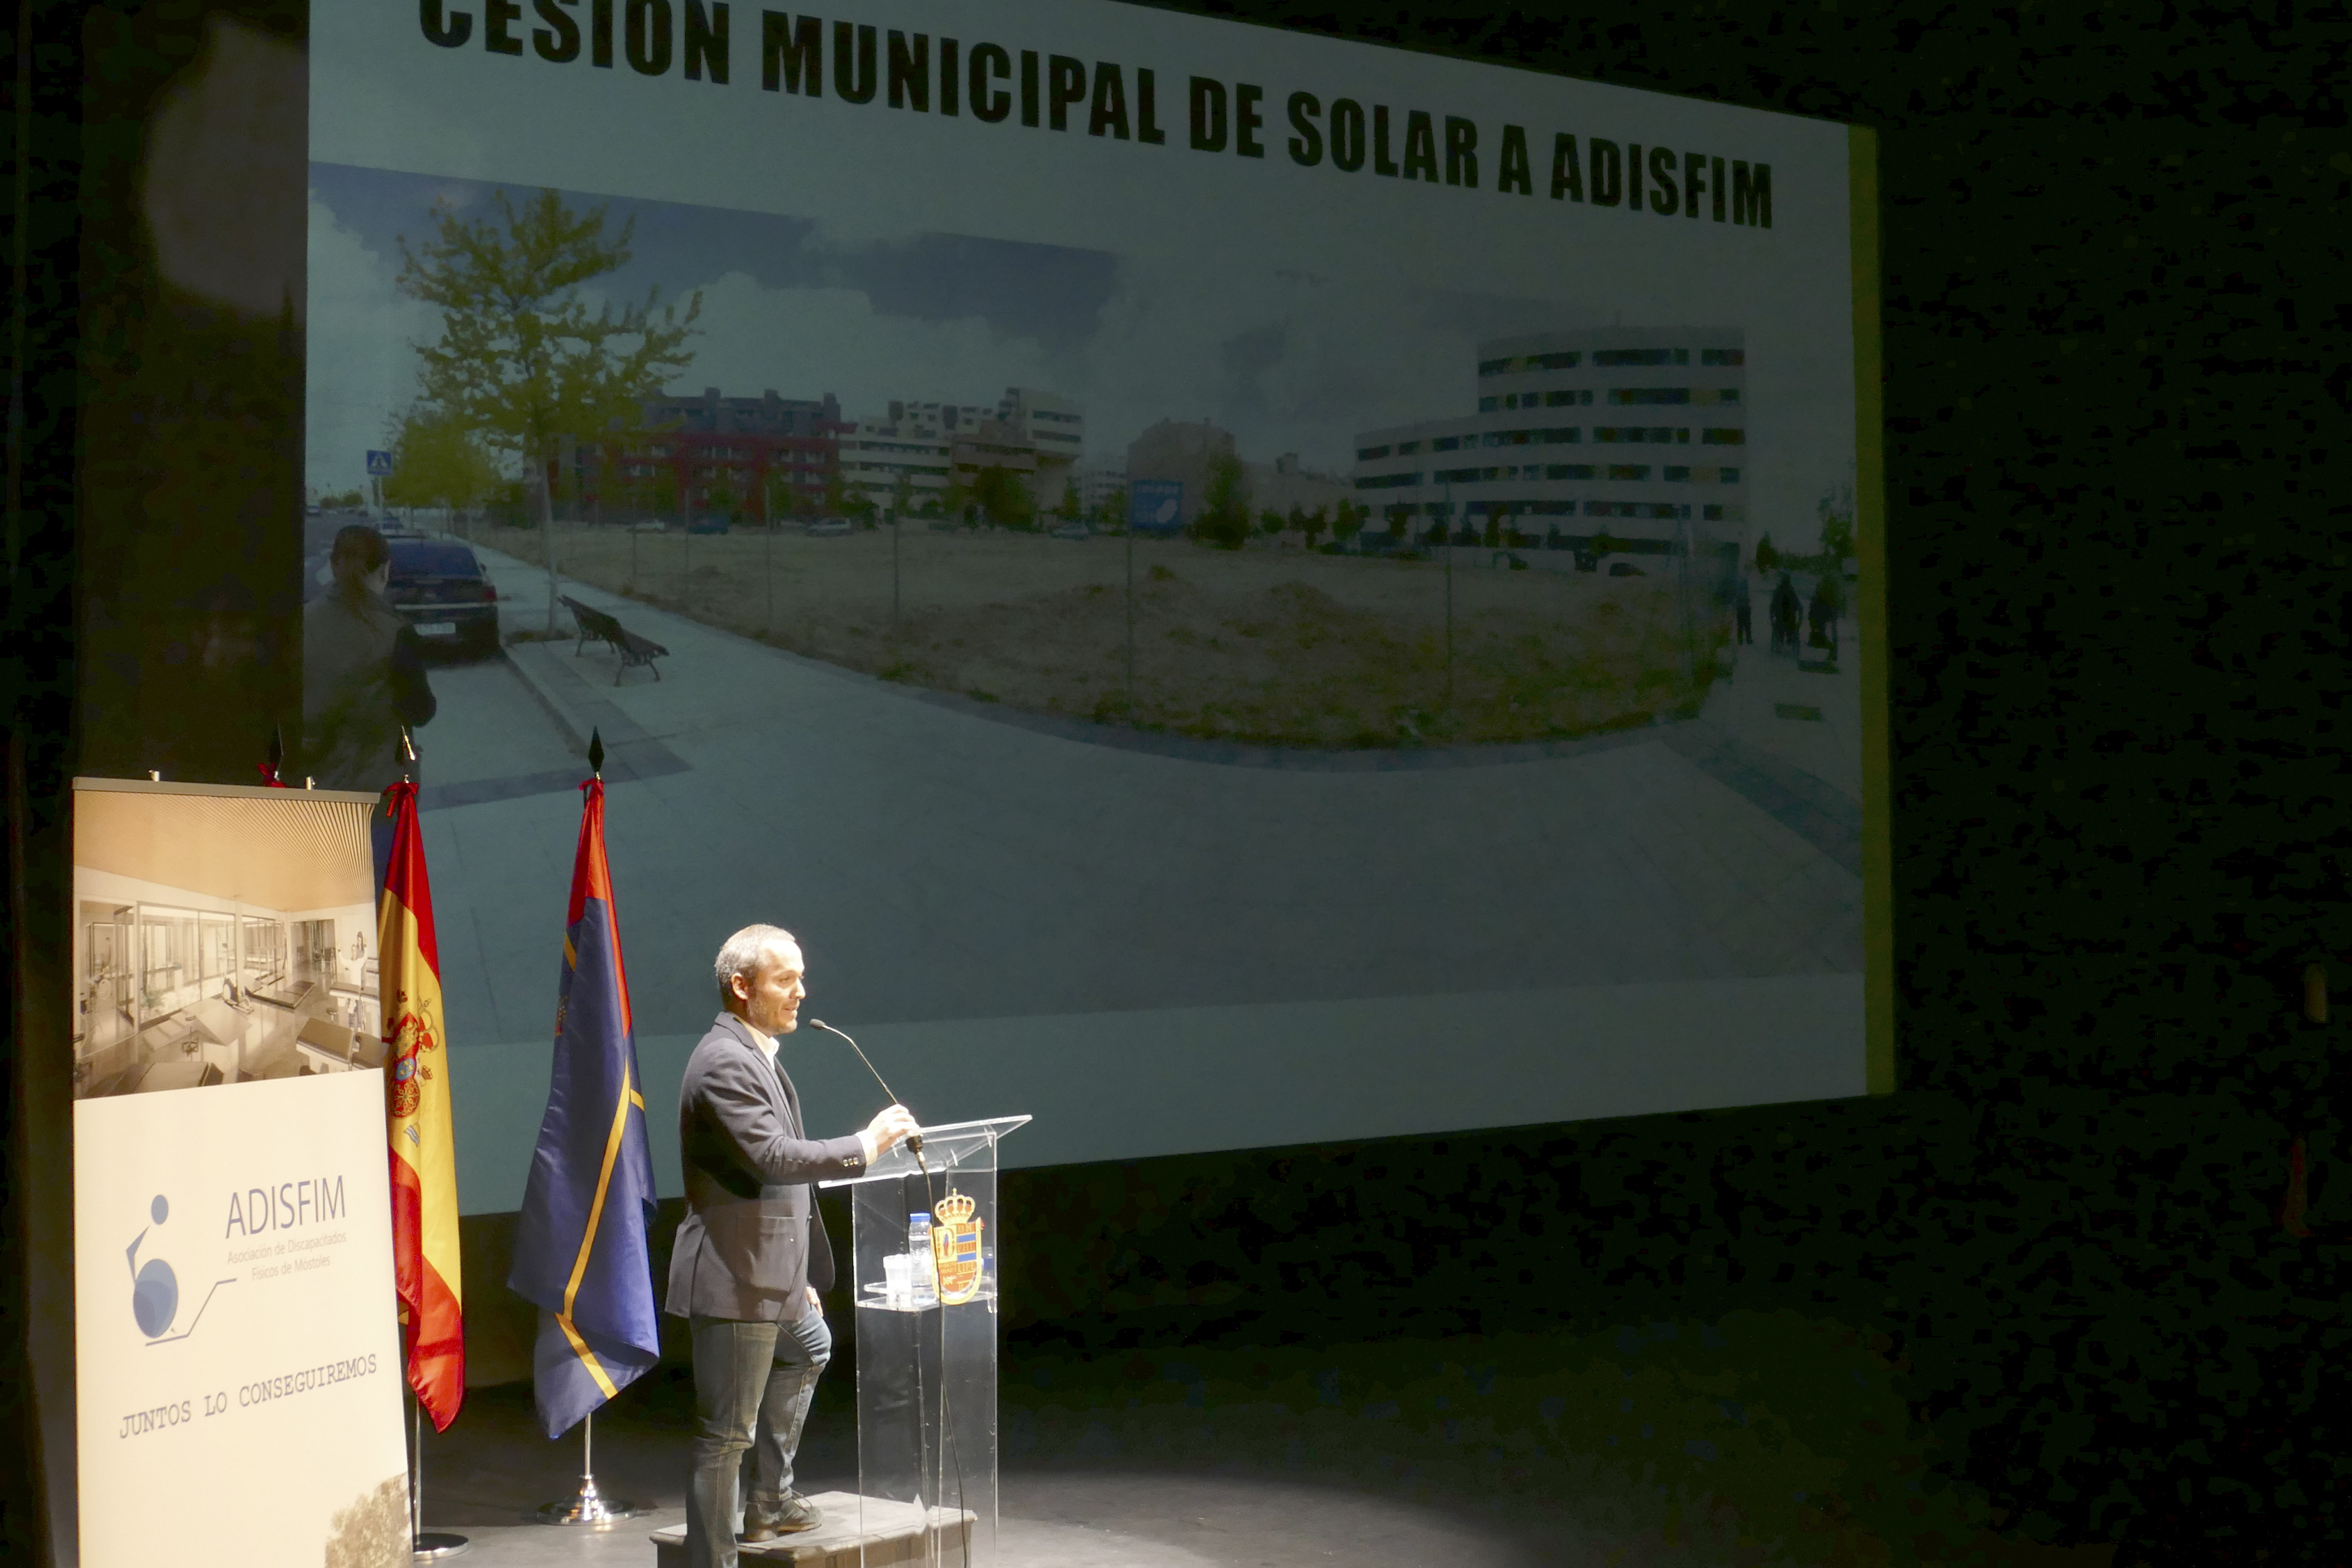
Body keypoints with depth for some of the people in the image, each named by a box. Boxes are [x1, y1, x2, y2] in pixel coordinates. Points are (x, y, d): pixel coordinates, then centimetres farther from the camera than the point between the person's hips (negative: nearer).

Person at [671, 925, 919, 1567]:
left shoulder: (759, 1057, 14)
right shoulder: (725, 1063, -18)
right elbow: (774, 1157, -30)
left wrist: (801, 1274, 21)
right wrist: (866, 1145, -22)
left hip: (771, 1276, 11)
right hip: (734, 1281, -11)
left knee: (809, 1351, 33)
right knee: (727, 1434, -6)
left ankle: (769, 1501, 42)